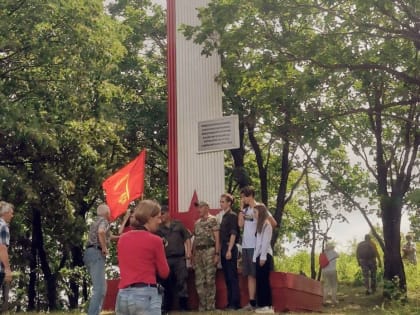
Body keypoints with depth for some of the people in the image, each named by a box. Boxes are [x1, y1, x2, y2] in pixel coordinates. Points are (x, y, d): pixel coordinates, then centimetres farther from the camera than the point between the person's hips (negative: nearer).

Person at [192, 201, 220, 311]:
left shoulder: (212, 220, -2)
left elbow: (217, 238, -7)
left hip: (209, 251, -7)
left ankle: (210, 305, 3)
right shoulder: (197, 223, 18)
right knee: (199, 280, 6)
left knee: (210, 279, -4)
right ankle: (202, 305, 14)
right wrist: (193, 255, 14)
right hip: (198, 252, 7)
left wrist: (217, 254, -14)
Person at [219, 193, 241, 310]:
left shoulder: (232, 216, -8)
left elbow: (233, 234, -15)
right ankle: (230, 302, 15)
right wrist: (222, 250, 14)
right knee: (227, 277, 10)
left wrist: (229, 250, -20)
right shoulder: (224, 216, 16)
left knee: (233, 277, -7)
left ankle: (235, 303, -5)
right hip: (223, 249, 9)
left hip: (230, 249, -9)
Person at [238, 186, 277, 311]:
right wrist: (241, 208, 1)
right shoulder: (245, 209, 12)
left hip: (256, 246, -7)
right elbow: (240, 224, 0)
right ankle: (252, 302, 11)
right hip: (245, 246, 7)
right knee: (250, 275, 8)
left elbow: (273, 223, -11)